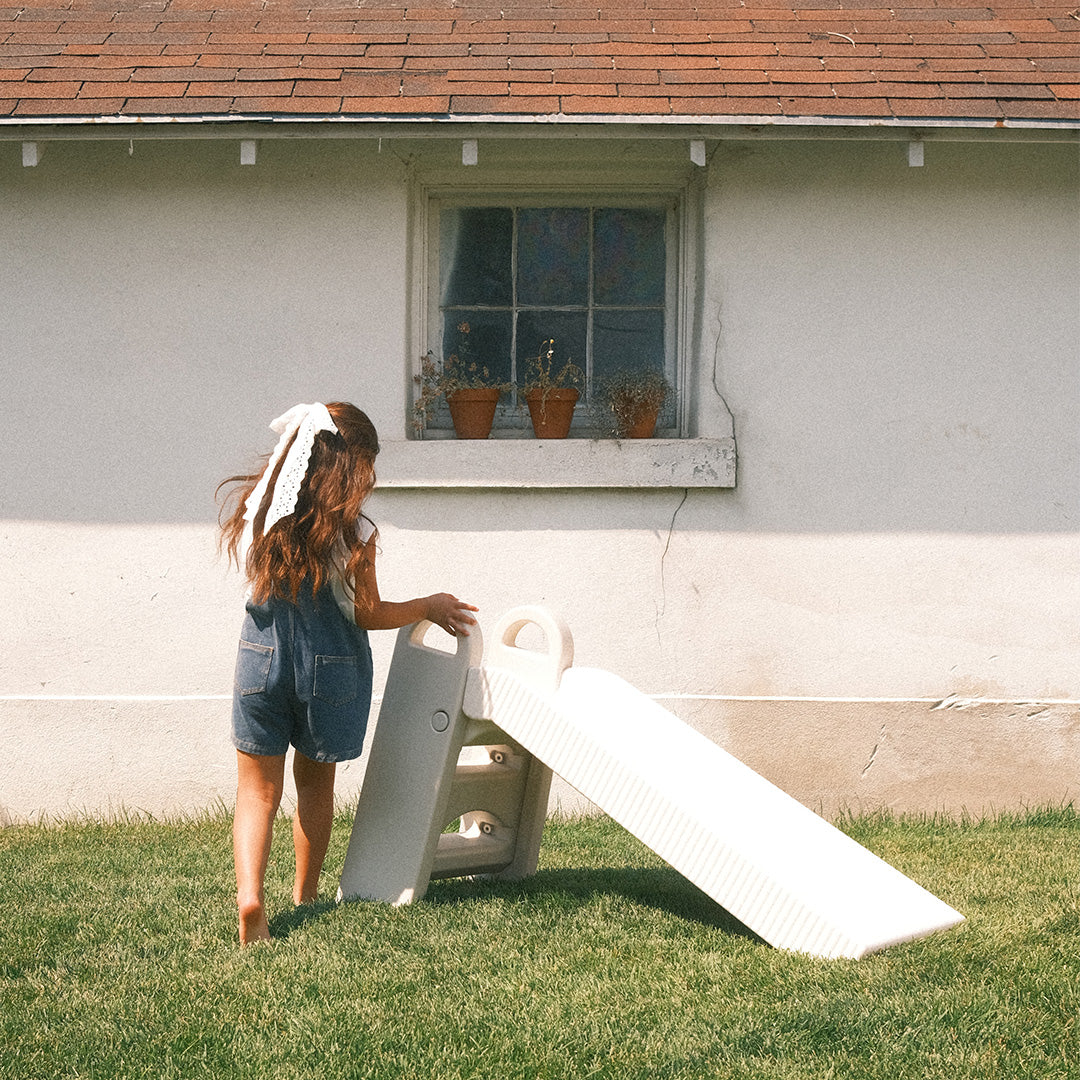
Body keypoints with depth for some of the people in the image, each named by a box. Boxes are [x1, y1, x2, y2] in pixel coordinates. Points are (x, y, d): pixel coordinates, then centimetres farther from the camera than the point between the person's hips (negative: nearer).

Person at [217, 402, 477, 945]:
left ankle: (249, 895, -12)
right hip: (332, 665, -1)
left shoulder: (252, 507, -5)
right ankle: (305, 894, 32)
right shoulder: (352, 529, -15)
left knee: (257, 789, 9)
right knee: (315, 782, 19)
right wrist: (431, 606, 9)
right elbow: (368, 614, -8)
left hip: (262, 655, 2)